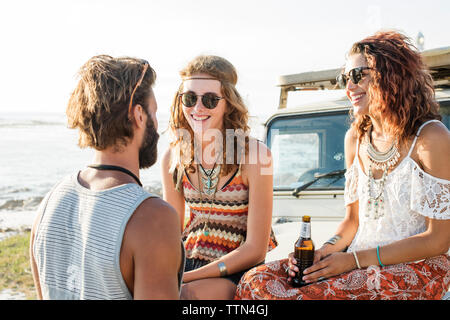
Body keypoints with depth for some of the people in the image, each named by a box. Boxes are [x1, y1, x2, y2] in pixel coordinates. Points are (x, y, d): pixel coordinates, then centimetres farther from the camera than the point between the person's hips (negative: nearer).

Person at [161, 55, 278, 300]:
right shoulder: (173, 159, 2)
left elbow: (255, 249, -12)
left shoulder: (255, 155, -13)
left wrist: (185, 278, -18)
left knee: (180, 294, -31)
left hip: (237, 271, -4)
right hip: (189, 261, 4)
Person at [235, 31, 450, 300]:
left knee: (313, 294, -30)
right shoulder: (356, 138, 11)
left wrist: (355, 259, -16)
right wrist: (322, 253, -5)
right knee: (257, 281, -16)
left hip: (418, 268, -6)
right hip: (361, 264, 6)